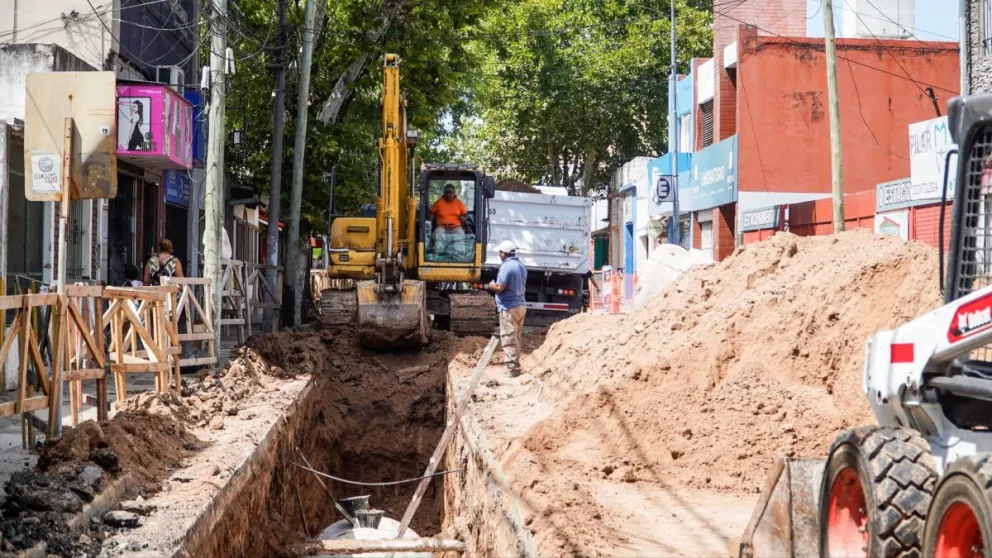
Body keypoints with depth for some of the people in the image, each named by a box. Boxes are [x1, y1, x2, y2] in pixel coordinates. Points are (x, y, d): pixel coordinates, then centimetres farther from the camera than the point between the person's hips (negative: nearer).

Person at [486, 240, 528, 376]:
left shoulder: (506, 266, -16)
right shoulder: (521, 266, 13)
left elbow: (499, 287, -21)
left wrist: (491, 285, 0)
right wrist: (496, 285, 22)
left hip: (509, 307, -9)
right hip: (520, 305, 9)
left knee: (509, 339, -5)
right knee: (515, 338, 16)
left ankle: (513, 369, -7)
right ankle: (514, 365, 21)